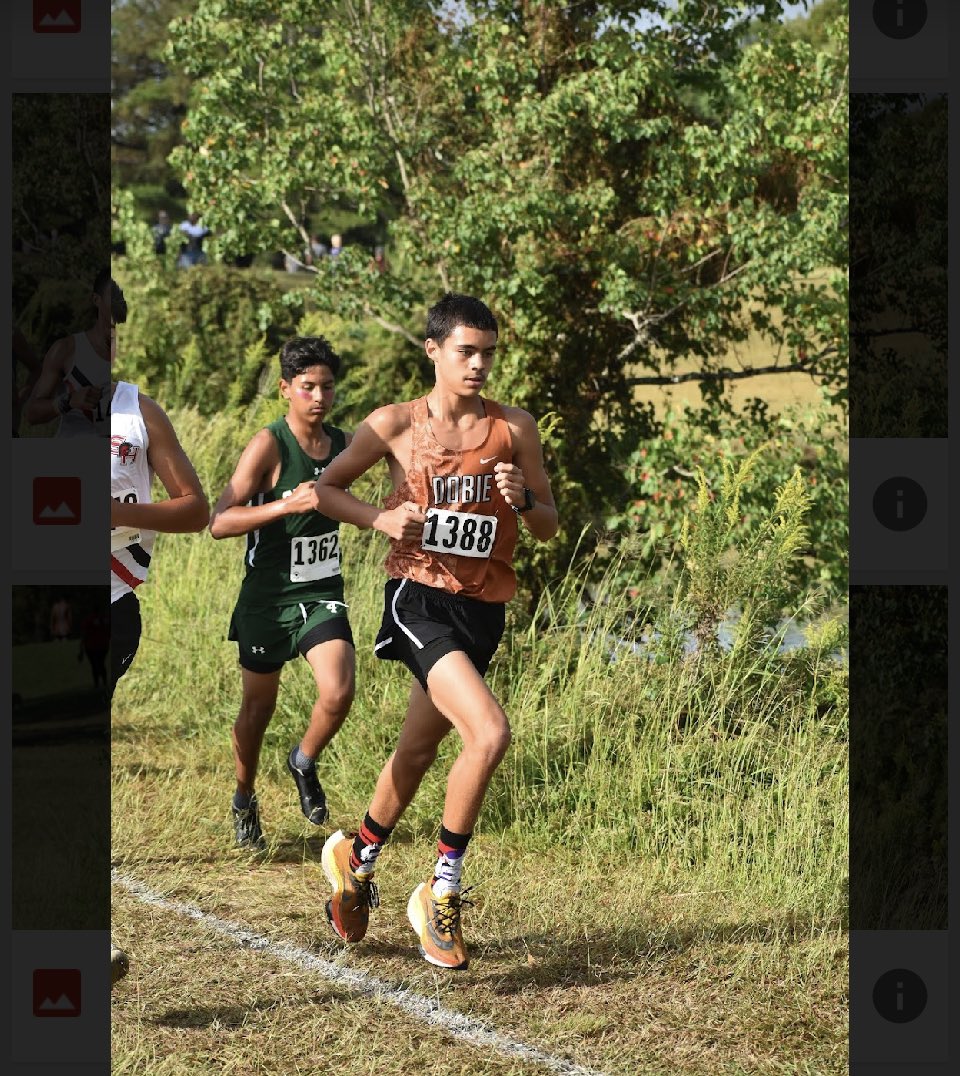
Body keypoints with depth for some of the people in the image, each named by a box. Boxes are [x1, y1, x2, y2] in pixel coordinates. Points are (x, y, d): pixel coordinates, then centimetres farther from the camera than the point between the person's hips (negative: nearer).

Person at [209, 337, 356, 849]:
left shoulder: (343, 444, 2)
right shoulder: (269, 445, -14)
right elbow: (220, 522, -22)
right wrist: (287, 505, -32)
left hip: (322, 593, 3)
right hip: (268, 596, -3)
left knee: (338, 692, -17)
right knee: (258, 706, 10)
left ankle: (304, 763, 13)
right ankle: (244, 801, 33)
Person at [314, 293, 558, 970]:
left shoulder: (515, 429, 5)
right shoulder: (396, 425, -1)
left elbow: (550, 527, 9)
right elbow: (327, 488, 10)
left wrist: (523, 500, -13)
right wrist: (380, 518, -8)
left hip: (483, 609, 4)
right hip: (419, 597, -4)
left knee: (419, 751, 17)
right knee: (490, 734, -23)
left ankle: (358, 859, 43)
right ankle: (442, 893, -9)